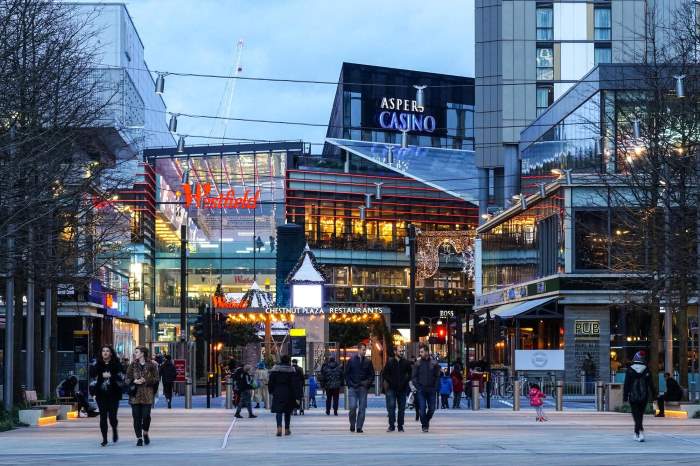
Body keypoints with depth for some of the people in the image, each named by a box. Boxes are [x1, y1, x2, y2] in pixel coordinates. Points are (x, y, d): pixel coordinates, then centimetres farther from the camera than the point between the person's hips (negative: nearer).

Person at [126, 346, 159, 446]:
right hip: (135, 394, 2)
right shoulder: (133, 365, 8)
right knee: (137, 417, -1)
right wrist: (134, 381, -11)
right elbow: (127, 379, 9)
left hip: (147, 394, -2)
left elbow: (156, 378, 2)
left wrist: (146, 380, -13)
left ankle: (145, 433, 20)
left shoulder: (151, 365, 2)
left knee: (146, 416, -7)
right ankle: (139, 438, 8)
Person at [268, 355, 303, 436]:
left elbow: (271, 381, 3)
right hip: (288, 393, 0)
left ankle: (279, 428, -26)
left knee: (279, 411, -3)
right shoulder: (292, 369, -7)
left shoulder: (275, 368, -2)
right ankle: (287, 430, 22)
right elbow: (295, 383, -9)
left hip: (278, 393, 0)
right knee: (287, 412, 14)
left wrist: (271, 392, 18)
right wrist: (297, 396, -7)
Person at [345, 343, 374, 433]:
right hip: (352, 388, -2)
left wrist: (367, 382, -5)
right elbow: (346, 374, 7)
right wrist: (350, 384, -3)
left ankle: (359, 427, 2)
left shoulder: (368, 362, 8)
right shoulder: (351, 360, 4)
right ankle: (352, 425, 10)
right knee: (353, 407, -9)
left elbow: (371, 375, 11)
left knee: (362, 408, -2)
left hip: (363, 388, 2)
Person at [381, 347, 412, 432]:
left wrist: (405, 381, 1)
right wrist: (390, 381, -5)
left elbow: (410, 374, 15)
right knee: (391, 407, -10)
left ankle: (400, 426, 12)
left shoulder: (406, 363, 5)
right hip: (391, 388, -2)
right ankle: (391, 425, -7)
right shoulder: (390, 362, 0)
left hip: (402, 389, 2)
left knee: (402, 408, 5)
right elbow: (384, 374, 5)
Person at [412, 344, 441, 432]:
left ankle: (427, 421, 29)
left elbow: (437, 377, 7)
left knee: (432, 408, 4)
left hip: (431, 390, 1)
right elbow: (414, 377, 3)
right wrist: (417, 387, -9)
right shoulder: (418, 363, 3)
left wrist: (435, 388, -4)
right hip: (421, 390, -1)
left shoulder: (434, 363, 5)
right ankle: (424, 425, 5)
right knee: (422, 409, -5)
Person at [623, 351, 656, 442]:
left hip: (633, 396, -2)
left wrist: (625, 396, -1)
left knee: (636, 415, -1)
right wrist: (653, 395, 6)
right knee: (640, 415, 15)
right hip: (644, 396, 2)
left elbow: (626, 384, -5)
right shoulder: (646, 370, -2)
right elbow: (650, 384, 0)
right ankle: (637, 433, 21)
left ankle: (640, 431, -20)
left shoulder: (630, 370, -6)